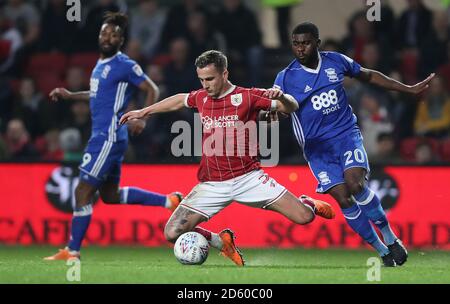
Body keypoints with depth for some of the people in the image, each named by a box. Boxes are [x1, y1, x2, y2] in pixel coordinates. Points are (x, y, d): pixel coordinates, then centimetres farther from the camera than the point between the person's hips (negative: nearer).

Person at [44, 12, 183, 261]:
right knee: (111, 195, 18)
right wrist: (70, 95, 24)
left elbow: (152, 90, -10)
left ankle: (72, 251, -2)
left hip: (109, 137, -10)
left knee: (83, 191, -8)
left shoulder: (125, 65, -10)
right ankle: (169, 201, 25)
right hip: (101, 136, 10)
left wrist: (142, 117, -24)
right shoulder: (101, 64, 16)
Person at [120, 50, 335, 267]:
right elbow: (180, 100, 31)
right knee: (172, 233, -13)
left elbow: (291, 107, -1)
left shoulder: (247, 97, -4)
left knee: (304, 217, -13)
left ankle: (308, 203, 29)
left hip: (248, 177, -3)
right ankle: (221, 241, 17)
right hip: (212, 184, 3)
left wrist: (281, 97, -24)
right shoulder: (201, 98, 8)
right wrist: (144, 112, 37)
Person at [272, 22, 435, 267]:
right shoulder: (286, 78, -7)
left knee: (355, 185, -24)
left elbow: (368, 76, 15)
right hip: (316, 145, 0)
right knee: (343, 199, -11)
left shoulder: (336, 61, 0)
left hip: (346, 134, 0)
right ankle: (383, 251, 4)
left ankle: (390, 237, -5)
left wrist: (409, 89, 19)